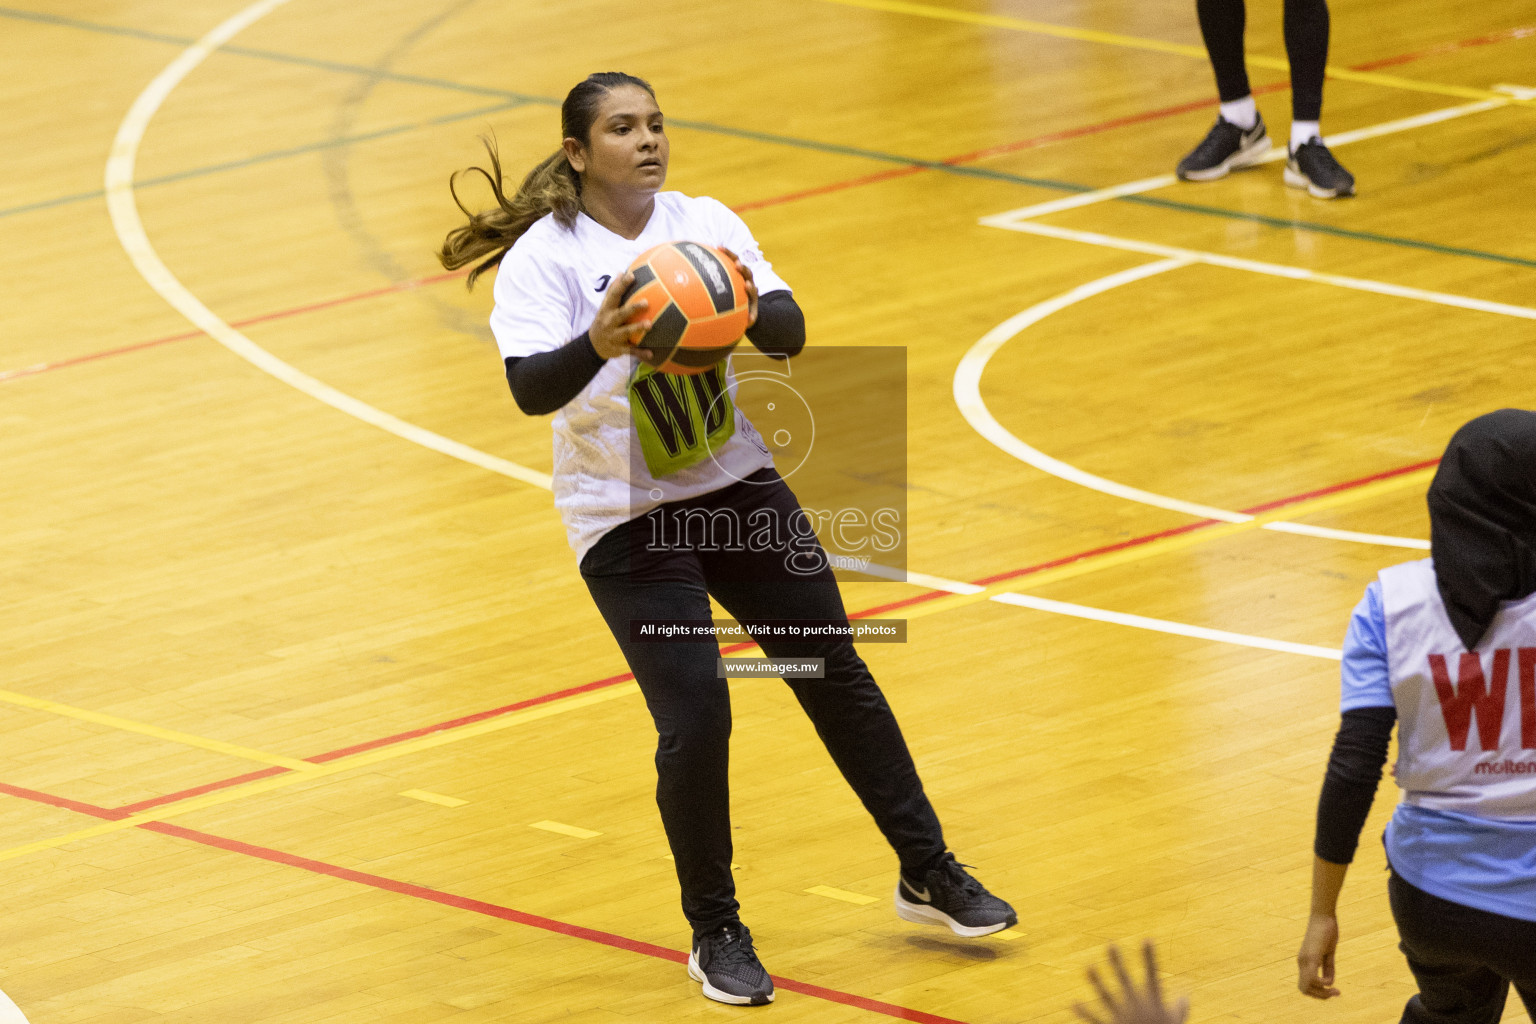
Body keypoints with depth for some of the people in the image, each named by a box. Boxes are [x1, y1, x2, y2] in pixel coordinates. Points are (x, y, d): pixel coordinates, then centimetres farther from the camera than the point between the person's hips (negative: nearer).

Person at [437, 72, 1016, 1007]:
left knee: (835, 674, 10)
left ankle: (930, 874, 26)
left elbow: (792, 334, -11)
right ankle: (716, 933, 7)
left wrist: (751, 308, -33)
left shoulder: (706, 224, -1)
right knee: (695, 719, -12)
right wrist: (598, 346, -46)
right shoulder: (544, 256, -12)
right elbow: (531, 387, -26)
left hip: (739, 483, 4)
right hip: (625, 517, -4)